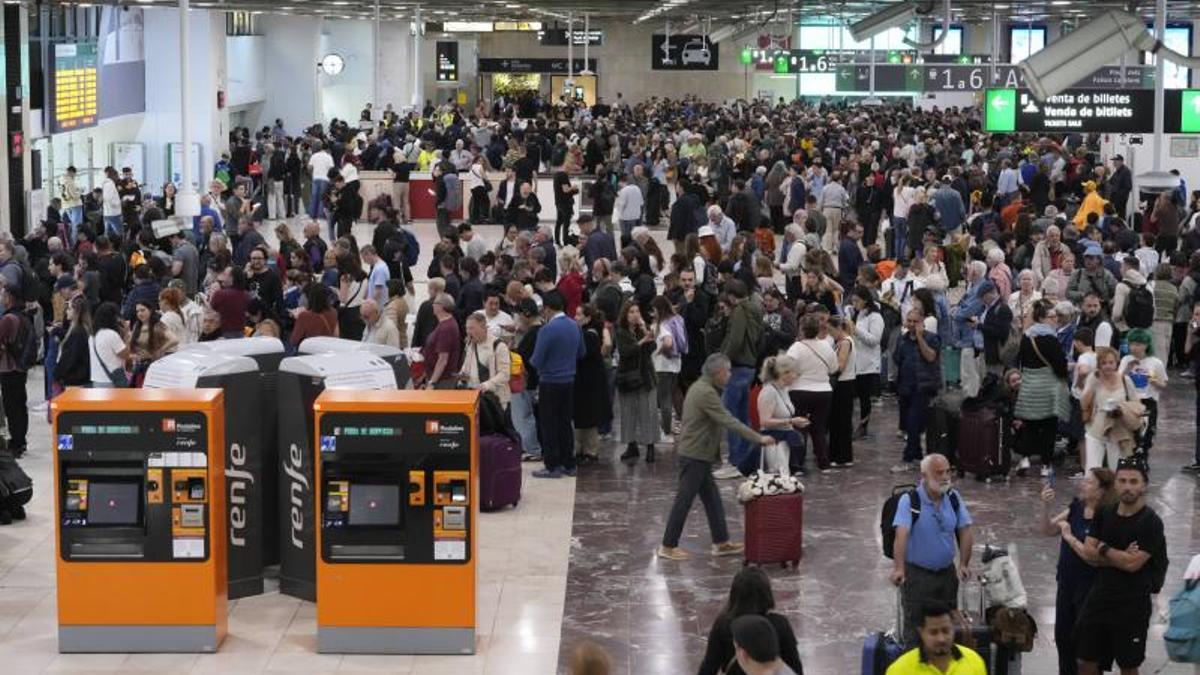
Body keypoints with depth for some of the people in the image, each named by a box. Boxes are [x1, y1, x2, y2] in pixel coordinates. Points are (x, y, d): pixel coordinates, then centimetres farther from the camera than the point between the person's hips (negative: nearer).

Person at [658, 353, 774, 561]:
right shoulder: (706, 393, -21)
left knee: (712, 500, 12)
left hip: (697, 454, 10)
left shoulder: (700, 387, 11)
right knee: (684, 500, -2)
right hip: (694, 456, -10)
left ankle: (721, 543, 17)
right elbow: (729, 421, -24)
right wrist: (758, 438, -22)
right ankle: (668, 546, 5)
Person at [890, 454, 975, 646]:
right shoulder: (910, 500, -15)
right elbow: (902, 534, -27)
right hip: (917, 574, -5)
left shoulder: (953, 497, 1)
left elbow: (965, 530, 6)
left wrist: (964, 564, -1)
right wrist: (898, 569, -39)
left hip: (947, 572, 5)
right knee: (915, 627, -2)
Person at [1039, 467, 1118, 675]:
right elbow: (1047, 530, 5)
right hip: (1067, 583, 7)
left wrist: (1070, 537, -20)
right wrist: (1046, 506, -10)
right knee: (1062, 636, 18)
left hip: (1089, 589, -7)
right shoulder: (1077, 506, 1)